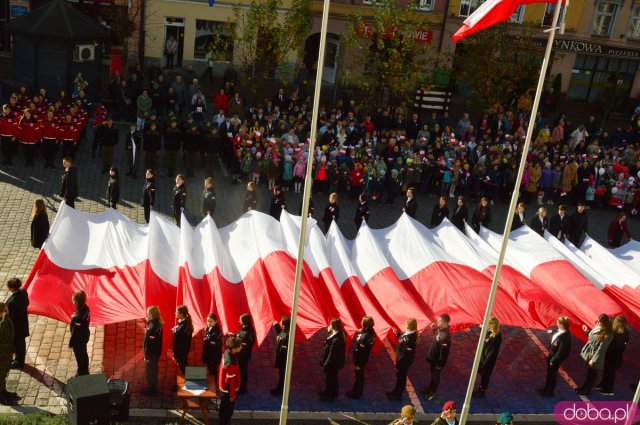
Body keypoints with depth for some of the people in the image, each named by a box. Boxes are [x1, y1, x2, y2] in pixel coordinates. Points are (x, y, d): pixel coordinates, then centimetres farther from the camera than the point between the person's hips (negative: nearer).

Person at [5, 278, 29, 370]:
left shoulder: (12, 301, -36)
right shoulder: (23, 292, -12)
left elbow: (10, 316, -25)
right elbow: (27, 304, 5)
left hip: (16, 325, -8)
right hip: (23, 322, 8)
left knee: (17, 343, 13)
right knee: (21, 341, 25)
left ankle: (19, 362, 32)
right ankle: (20, 358, 45)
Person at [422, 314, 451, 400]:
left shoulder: (445, 335, -34)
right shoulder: (440, 329, -6)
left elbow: (444, 351, -27)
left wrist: (440, 364, -19)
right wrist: (434, 329, -3)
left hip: (437, 360, -8)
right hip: (433, 357, 8)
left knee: (435, 375, 14)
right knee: (432, 374, 27)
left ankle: (433, 391, 34)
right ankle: (430, 388, 46)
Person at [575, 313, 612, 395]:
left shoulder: (606, 335, -26)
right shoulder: (597, 328, -1)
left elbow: (601, 349, -23)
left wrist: (593, 359, -21)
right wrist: (587, 331, 0)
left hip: (595, 356, -7)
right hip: (589, 353, 7)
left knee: (592, 373, 12)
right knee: (588, 371, 23)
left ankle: (587, 390, 28)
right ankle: (584, 386, 40)